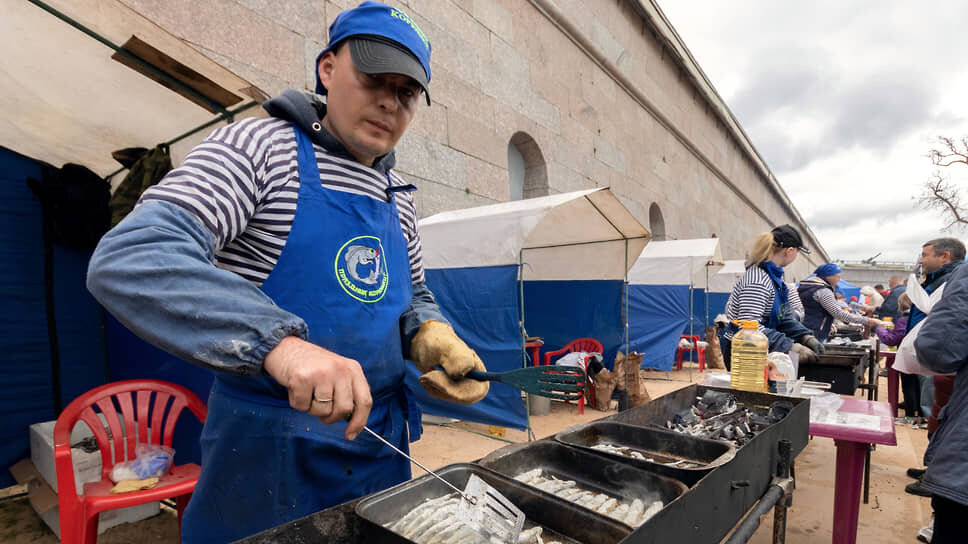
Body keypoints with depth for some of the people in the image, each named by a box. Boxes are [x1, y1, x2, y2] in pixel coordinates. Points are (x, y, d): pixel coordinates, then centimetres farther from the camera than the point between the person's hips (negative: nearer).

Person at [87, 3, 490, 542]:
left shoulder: (397, 197, 7)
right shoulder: (260, 146, -12)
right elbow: (129, 258, -24)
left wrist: (429, 334, -5)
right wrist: (277, 341, -38)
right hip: (270, 450, -5)